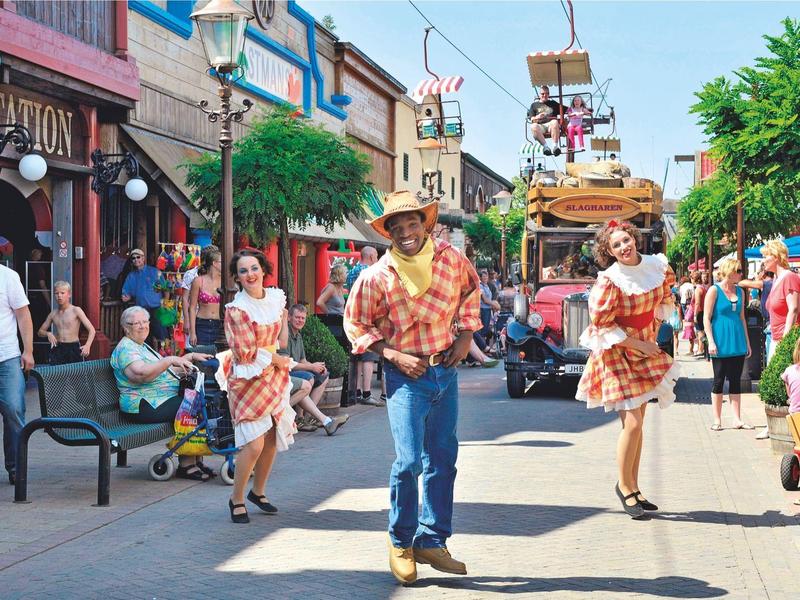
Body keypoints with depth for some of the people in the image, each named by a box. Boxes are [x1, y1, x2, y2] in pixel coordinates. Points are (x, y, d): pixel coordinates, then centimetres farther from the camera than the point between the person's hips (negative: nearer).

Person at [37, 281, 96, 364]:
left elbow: (92, 330, -8)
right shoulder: (53, 314, 10)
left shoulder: (76, 310, -2)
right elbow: (40, 331, 21)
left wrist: (87, 345, -25)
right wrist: (48, 334, -3)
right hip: (58, 350, 3)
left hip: (73, 348, -3)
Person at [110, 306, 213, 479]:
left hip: (163, 399, 10)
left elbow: (167, 371, 28)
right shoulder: (126, 348, -9)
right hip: (144, 406, -10)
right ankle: (186, 465, -18)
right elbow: (141, 374, -27)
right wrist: (170, 360, -26)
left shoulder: (142, 346, 24)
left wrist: (191, 356, 19)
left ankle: (194, 461, -2)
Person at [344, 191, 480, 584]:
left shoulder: (451, 258, -5)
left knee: (442, 460, 10)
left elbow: (470, 290, 15)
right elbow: (355, 323, -3)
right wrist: (393, 355, -13)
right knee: (410, 460, -13)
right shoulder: (377, 276, -14)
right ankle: (401, 543, 7)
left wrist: (465, 335, 4)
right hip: (406, 375, -4)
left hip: (446, 371, 4)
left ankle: (432, 541, 22)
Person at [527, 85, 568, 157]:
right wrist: (537, 117, -9)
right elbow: (531, 119, 13)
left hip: (551, 125, 0)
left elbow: (566, 110, 25)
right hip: (540, 126, 0)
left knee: (555, 122, -37)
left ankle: (555, 146, -41)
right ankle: (545, 146, -40)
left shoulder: (553, 103, 28)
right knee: (533, 127, -36)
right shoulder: (534, 105, 24)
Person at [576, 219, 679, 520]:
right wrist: (638, 344, -15)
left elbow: (664, 299, 18)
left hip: (647, 351, 6)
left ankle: (633, 486, 20)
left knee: (637, 421, 11)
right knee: (632, 423, -11)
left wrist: (658, 332, 6)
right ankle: (625, 486, 6)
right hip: (617, 354, -6)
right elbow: (602, 324, -16)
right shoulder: (609, 280, -20)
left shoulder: (657, 265, -2)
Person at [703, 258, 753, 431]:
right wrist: (711, 342, -15)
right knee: (719, 381, 2)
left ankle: (737, 419, 9)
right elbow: (706, 318, -8)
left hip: (738, 343, 5)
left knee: (736, 381, 6)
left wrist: (747, 342, 14)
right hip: (721, 343, -5)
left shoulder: (740, 291, 10)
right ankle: (717, 420, 8)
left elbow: (742, 318, 16)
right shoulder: (714, 290, -6)